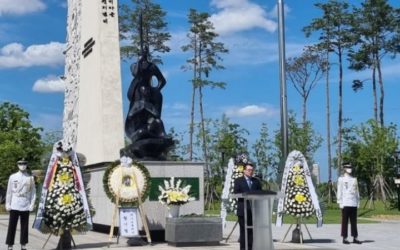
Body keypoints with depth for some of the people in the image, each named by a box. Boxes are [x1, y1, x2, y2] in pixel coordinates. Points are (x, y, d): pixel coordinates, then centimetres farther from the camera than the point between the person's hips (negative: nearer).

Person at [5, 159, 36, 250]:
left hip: (26, 206, 1)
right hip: (14, 206, 0)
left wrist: (32, 205, -1)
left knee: (24, 226, 4)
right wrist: (7, 204, 2)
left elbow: (33, 192, 6)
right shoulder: (12, 177, 4)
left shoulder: (30, 178, 5)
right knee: (12, 226, 1)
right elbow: (9, 192, 6)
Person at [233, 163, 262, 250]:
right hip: (243, 209, -4)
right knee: (243, 230, -2)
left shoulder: (256, 181, 18)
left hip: (254, 209, 4)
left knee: (252, 230, 2)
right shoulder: (238, 181, 5)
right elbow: (236, 193, -5)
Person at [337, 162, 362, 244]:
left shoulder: (354, 179, 14)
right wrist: (340, 203, -8)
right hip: (345, 204, -4)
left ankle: (355, 238, 10)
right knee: (345, 222, 0)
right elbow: (339, 191, -3)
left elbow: (357, 191, 18)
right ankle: (344, 238, 4)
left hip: (354, 204, 5)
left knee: (354, 222, 6)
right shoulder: (341, 179, 0)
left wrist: (358, 202, 12)